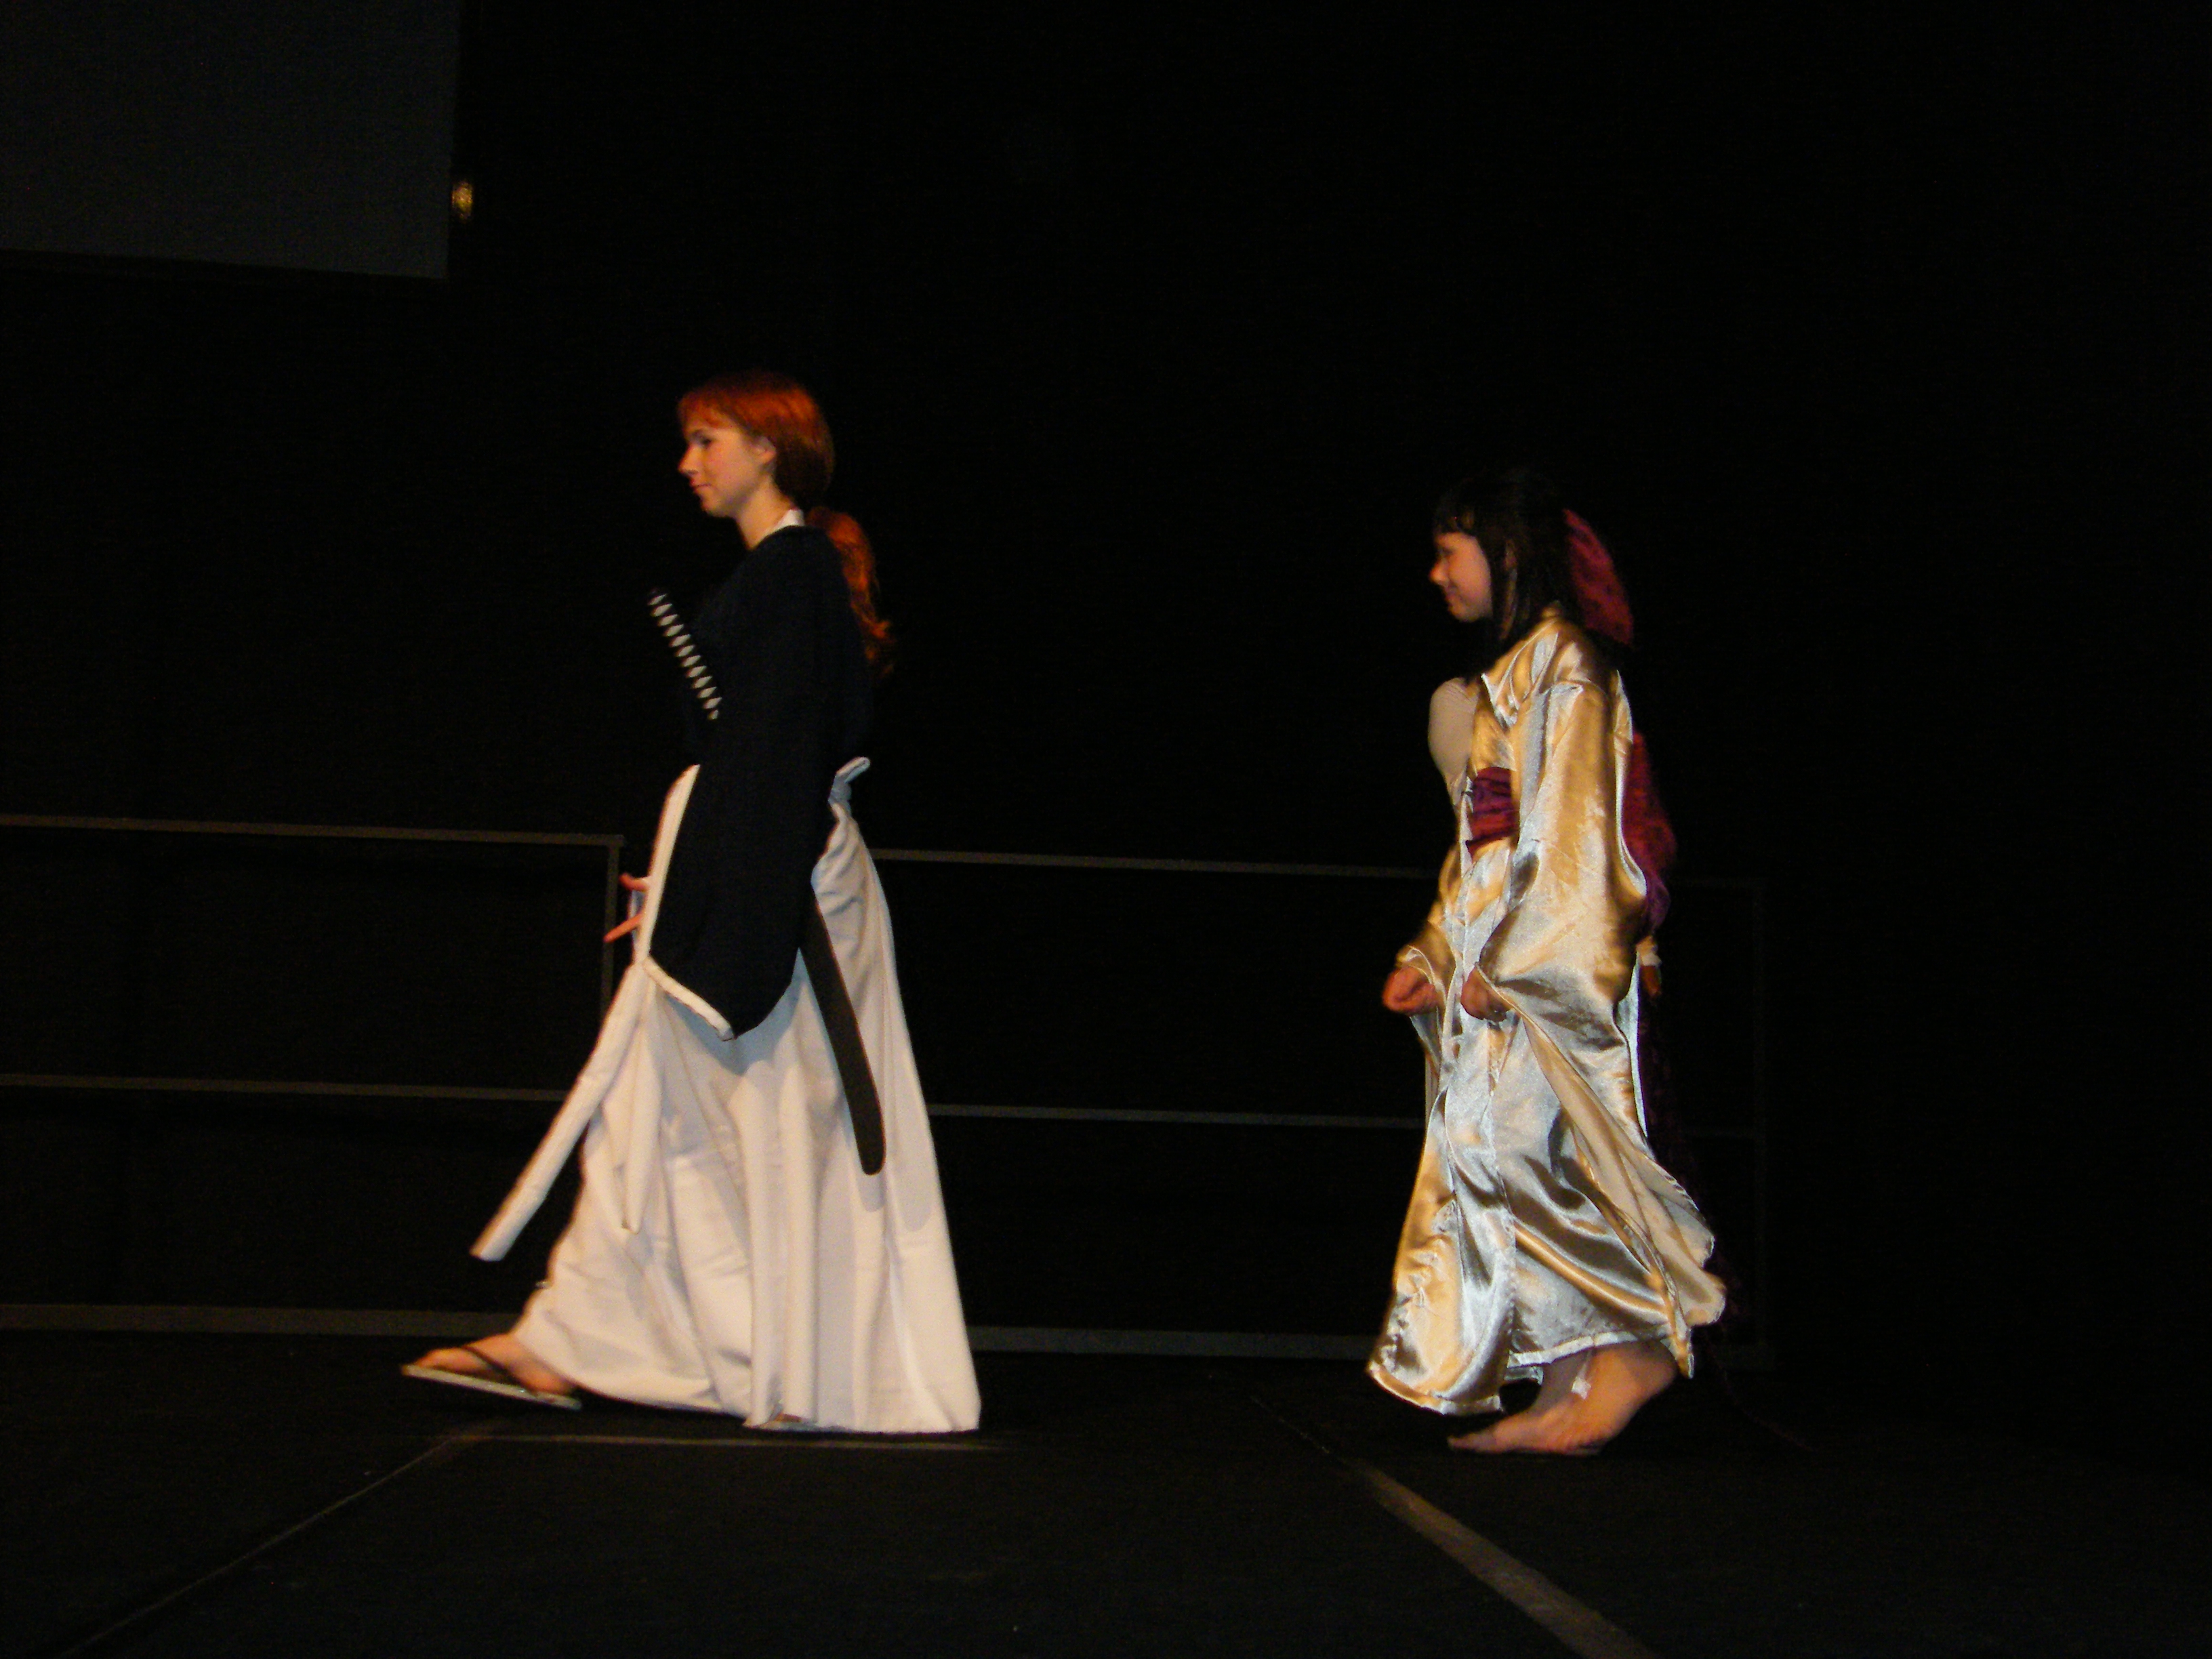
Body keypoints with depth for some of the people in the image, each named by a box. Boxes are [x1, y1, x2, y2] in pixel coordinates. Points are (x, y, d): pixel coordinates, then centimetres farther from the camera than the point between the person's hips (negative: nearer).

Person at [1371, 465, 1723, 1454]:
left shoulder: (1563, 666, -8)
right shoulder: (1506, 679, 20)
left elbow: (1568, 826, -16)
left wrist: (1502, 962, -21)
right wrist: (1436, 957, 15)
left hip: (1550, 968, -9)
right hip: (1507, 975, 9)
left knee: (1524, 1148, -12)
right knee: (1512, 1165, 5)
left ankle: (1636, 1347, -3)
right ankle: (1568, 1400, 7)